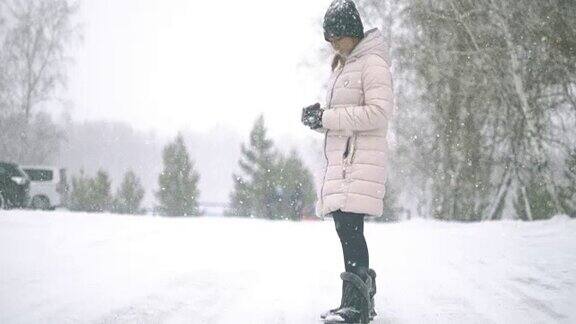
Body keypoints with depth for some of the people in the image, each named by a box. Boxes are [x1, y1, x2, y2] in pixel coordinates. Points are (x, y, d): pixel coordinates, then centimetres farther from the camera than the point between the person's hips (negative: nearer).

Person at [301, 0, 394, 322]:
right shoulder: (341, 68, 22)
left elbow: (378, 113, -17)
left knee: (349, 228, -15)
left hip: (361, 160, -9)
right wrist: (319, 117, 3)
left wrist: (326, 117, -16)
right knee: (347, 230, 8)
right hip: (340, 160, 9)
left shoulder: (372, 63, -6)